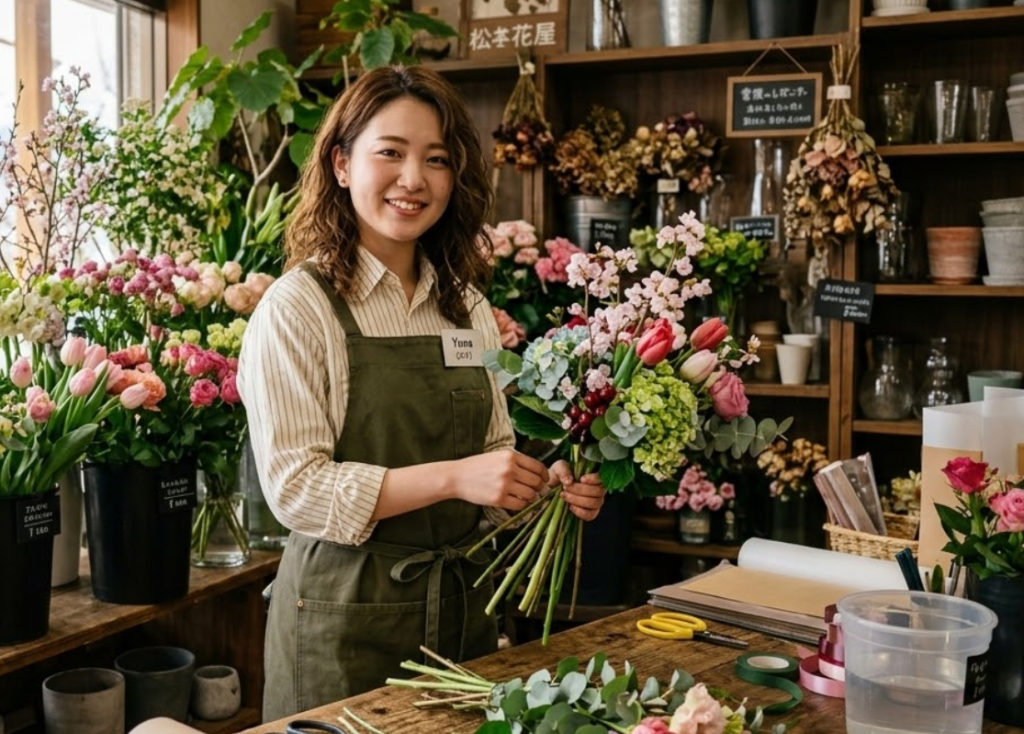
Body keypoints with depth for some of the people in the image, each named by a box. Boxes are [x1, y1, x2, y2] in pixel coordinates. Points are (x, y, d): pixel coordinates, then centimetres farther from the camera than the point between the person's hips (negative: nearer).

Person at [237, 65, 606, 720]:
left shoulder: (468, 306, 7)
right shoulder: (297, 308, -10)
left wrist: (545, 483, -6)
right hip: (348, 612, -5)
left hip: (465, 603, 6)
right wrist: (451, 477, -25)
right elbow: (294, 487, -17)